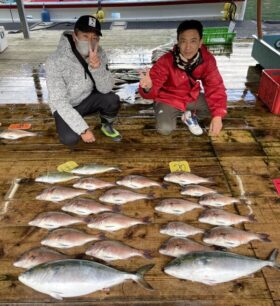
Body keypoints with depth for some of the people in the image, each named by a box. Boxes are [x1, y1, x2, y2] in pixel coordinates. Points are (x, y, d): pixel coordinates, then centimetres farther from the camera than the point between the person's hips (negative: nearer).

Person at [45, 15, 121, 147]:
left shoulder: (99, 53, -15)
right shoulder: (55, 61, -29)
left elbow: (106, 89, -20)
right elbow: (58, 101, -29)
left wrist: (97, 67, -39)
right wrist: (83, 129, -32)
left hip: (88, 98, 3)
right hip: (65, 106, -3)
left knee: (112, 100, -24)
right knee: (70, 139, -25)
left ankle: (106, 126, 9)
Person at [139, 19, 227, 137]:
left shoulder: (207, 59, -18)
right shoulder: (166, 61, -26)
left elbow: (215, 87, -17)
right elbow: (154, 86, -29)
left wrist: (218, 116, -28)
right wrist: (148, 87, -56)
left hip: (192, 97, 3)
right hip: (168, 100, -3)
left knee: (220, 108, -14)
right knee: (164, 129, -25)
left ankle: (190, 116, 11)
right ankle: (173, 115, 10)